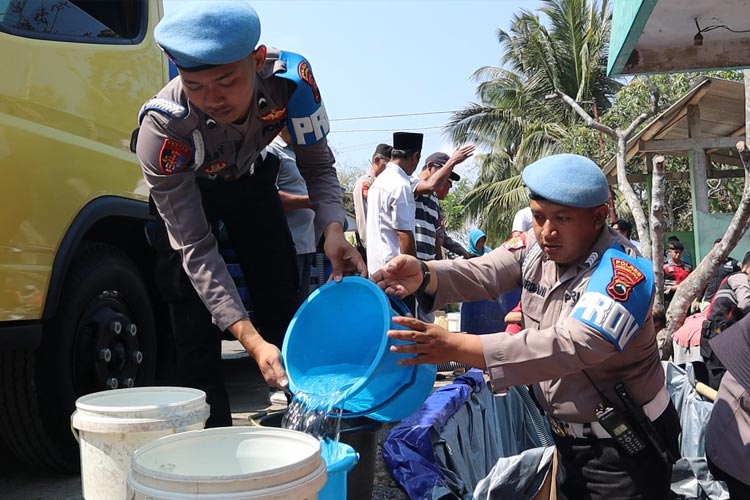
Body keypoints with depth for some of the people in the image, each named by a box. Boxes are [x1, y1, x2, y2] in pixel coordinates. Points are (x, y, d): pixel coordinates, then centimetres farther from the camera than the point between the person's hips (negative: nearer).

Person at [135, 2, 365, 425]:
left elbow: (318, 165, -18)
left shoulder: (291, 77, -35)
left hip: (251, 178, 3)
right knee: (193, 315, -13)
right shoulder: (161, 130, -40)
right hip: (185, 189, -2)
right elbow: (196, 249, -35)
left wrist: (333, 229, -39)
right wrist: (251, 339, -43)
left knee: (283, 301, 2)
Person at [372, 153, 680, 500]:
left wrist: (455, 347, -45)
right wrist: (424, 276, -38)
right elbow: (481, 273, -15)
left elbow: (570, 347, -37)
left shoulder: (623, 274, -25)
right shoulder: (537, 248, -3)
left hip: (626, 447, -6)